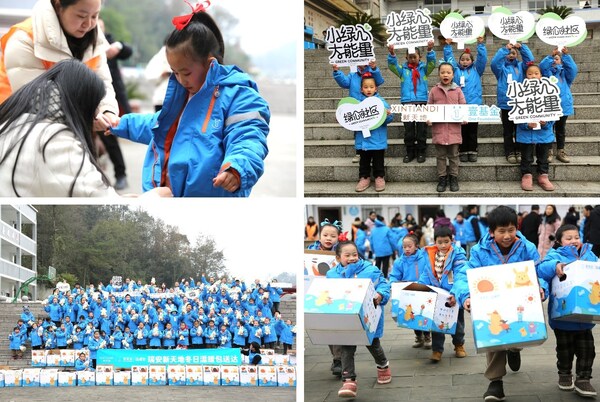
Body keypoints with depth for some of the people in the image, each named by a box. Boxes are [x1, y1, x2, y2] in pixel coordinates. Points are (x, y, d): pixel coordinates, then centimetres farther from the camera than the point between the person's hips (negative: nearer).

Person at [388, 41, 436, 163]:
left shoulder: (424, 69, 8)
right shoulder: (403, 70, 9)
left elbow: (432, 63, -8)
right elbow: (392, 65, -4)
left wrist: (430, 50, -26)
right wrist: (392, 54, -23)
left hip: (421, 101, -1)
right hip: (407, 102, 1)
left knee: (421, 128, 2)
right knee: (408, 129, 4)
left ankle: (421, 152, 9)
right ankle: (410, 152, 12)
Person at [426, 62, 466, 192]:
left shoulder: (457, 90, 3)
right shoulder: (434, 91, 3)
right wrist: (428, 119, -7)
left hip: (454, 128, 0)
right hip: (438, 129, 0)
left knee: (453, 155, 7)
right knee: (441, 156, 7)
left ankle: (453, 178, 16)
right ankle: (442, 179, 14)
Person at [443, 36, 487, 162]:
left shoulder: (476, 70, 11)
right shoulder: (456, 70, 13)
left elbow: (482, 58, 2)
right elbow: (448, 58, 10)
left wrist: (480, 45, -5)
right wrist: (448, 46, 2)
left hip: (474, 104, 0)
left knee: (472, 130, 3)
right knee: (462, 130, 3)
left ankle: (472, 152, 8)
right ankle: (463, 152, 6)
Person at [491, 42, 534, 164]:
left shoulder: (520, 67, 10)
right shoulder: (501, 67, 6)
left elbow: (530, 60, -7)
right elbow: (494, 63, -15)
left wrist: (522, 47, -20)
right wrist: (504, 49, -24)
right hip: (505, 103, -1)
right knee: (508, 131, 4)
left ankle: (519, 152, 12)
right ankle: (510, 153, 9)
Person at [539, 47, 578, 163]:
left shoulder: (564, 72, 10)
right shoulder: (547, 71, 6)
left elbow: (572, 68, -11)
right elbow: (542, 65, -15)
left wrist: (566, 55, -22)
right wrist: (551, 56, -27)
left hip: (563, 105, 2)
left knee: (561, 130, 10)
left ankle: (560, 152, 17)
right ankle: (548, 152, 8)